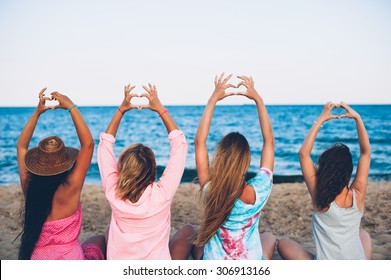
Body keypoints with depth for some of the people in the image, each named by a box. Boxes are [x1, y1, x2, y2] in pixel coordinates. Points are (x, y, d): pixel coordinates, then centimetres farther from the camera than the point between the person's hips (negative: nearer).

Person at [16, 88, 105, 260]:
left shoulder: (29, 188, -12)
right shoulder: (68, 191, -25)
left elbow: (21, 146, 4)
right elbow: (88, 144, -24)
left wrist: (37, 112, 1)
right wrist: (71, 107, -20)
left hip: (35, 259, 5)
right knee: (100, 240, 26)